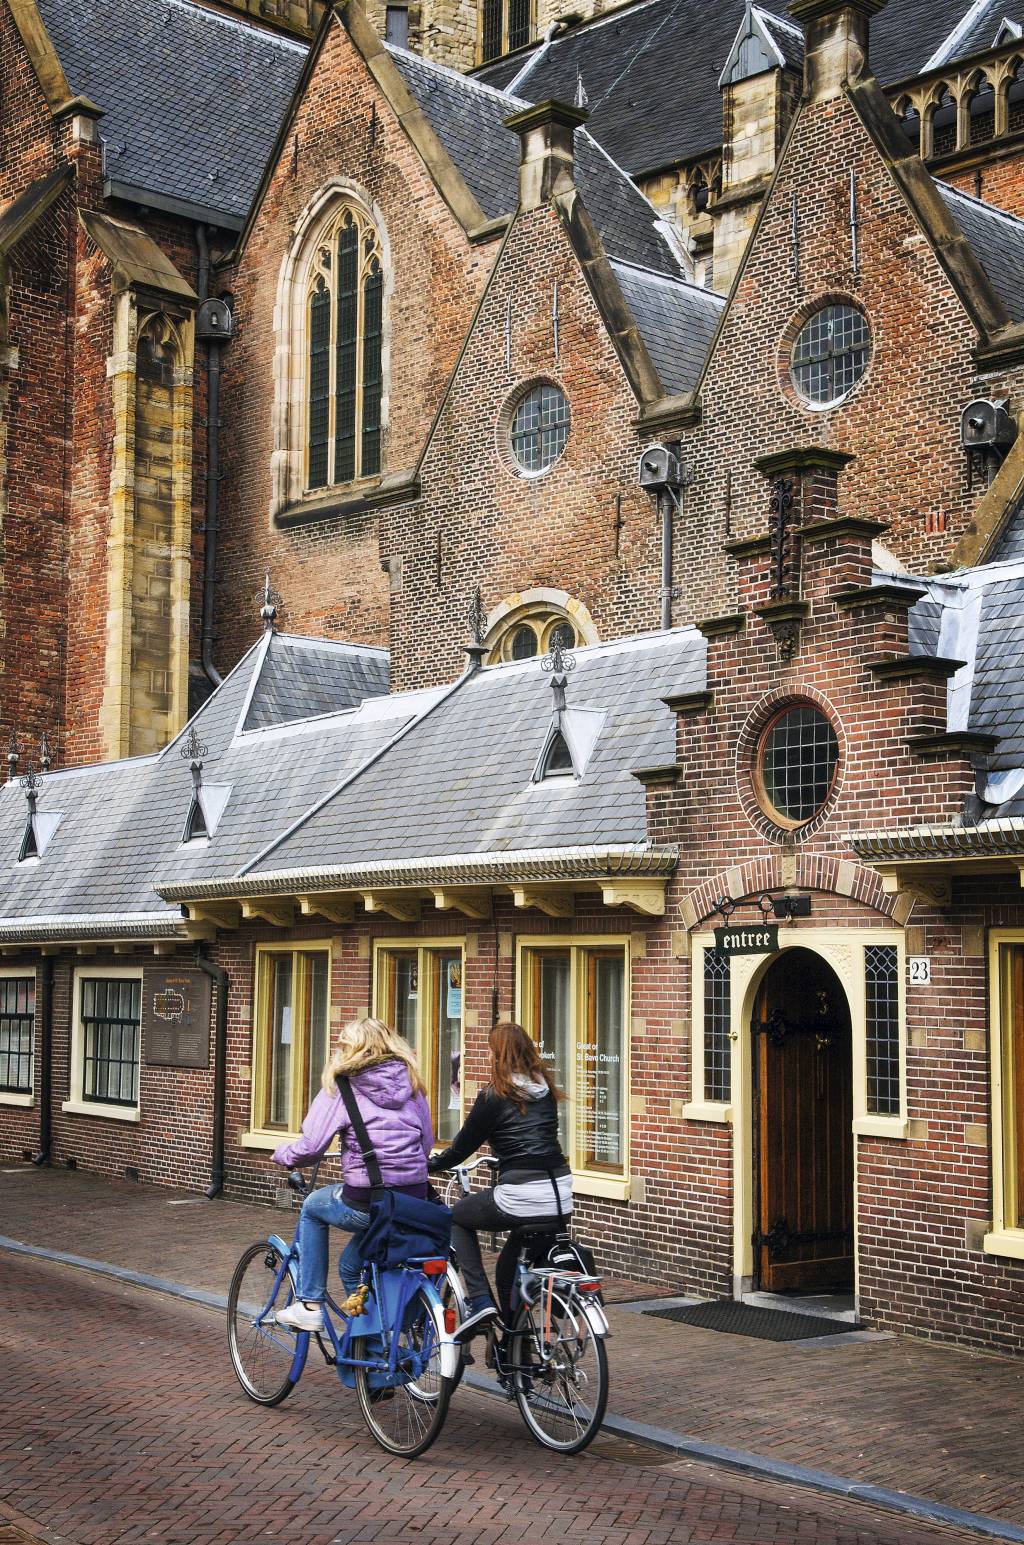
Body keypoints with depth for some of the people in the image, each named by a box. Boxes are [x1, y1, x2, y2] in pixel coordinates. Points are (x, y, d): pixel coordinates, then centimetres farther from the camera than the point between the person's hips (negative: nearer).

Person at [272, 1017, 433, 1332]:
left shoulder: (341, 1087, -3)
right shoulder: (411, 1084, 11)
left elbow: (309, 1148, -7)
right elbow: (427, 1143, 15)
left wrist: (281, 1154, 14)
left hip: (366, 1205, -5)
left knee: (312, 1207, 28)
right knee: (351, 1264, 30)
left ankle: (309, 1305, 25)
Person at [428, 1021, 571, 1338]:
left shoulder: (495, 1096, -5)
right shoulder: (546, 1091, 13)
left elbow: (462, 1148, 2)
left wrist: (427, 1165, 19)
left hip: (519, 1198, -6)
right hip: (561, 1195, 6)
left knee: (457, 1217, 20)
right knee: (510, 1266, 26)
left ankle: (480, 1300, 5)